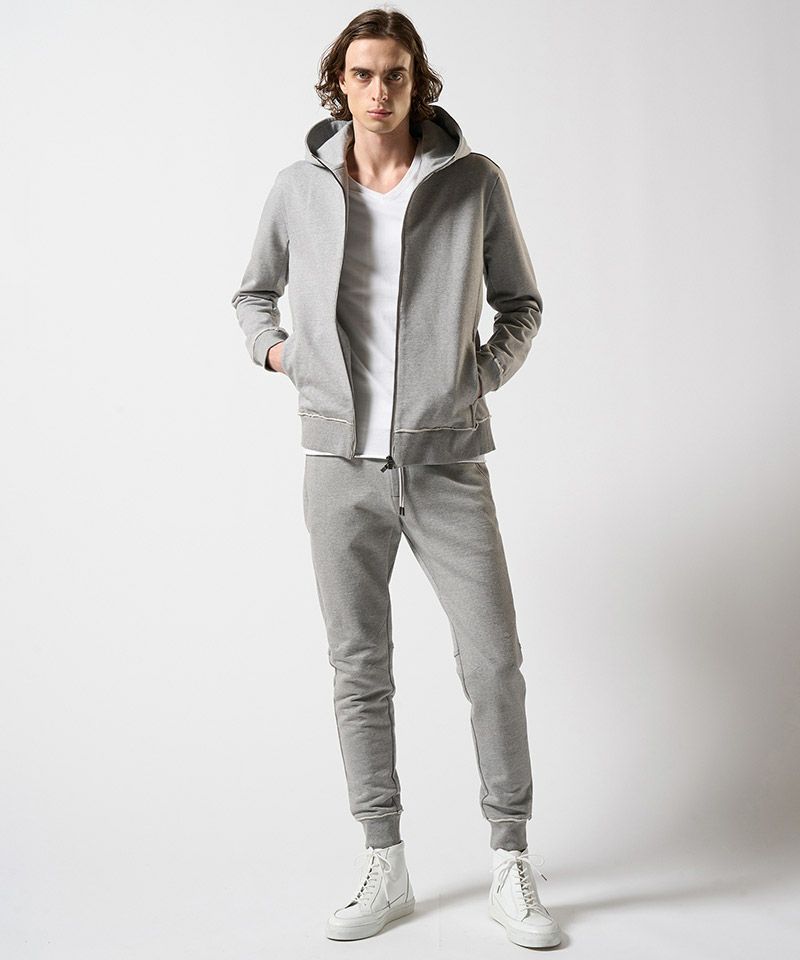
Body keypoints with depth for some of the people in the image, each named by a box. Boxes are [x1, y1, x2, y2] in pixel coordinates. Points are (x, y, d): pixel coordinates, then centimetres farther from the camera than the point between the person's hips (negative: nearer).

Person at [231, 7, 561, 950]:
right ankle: (384, 868, 21)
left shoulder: (474, 181, 0)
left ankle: (510, 872, 13)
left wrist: (485, 375, -3)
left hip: (446, 464, -1)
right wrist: (275, 350, 2)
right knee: (359, 665, 7)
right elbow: (253, 294, 21)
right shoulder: (299, 189, 4)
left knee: (493, 662, -3)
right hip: (342, 464, 2)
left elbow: (520, 302, 12)